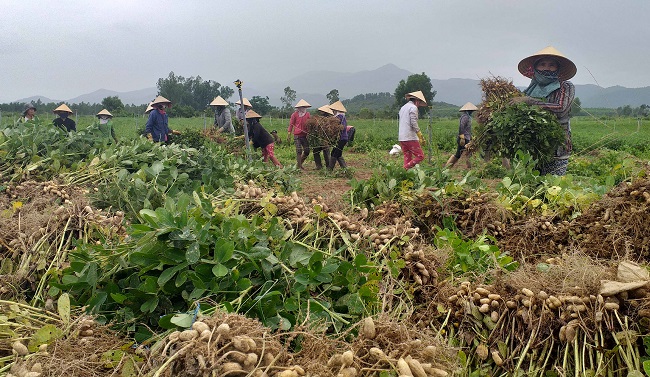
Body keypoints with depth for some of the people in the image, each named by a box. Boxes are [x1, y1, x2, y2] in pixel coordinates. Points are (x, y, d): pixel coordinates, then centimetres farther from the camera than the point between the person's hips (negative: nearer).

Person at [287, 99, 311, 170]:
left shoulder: (307, 114, 7)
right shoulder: (295, 114, -4)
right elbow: (291, 125, -1)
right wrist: (289, 135, -4)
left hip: (305, 135, 5)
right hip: (297, 135, -4)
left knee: (307, 151, 4)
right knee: (299, 151, -5)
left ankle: (300, 163, 24)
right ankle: (299, 167, 2)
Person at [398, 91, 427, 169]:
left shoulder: (403, 108, 22)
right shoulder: (413, 107, -6)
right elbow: (414, 123, -16)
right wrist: (421, 136, -13)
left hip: (401, 138, 9)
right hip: (410, 137, -9)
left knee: (407, 158, 10)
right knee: (420, 156, -6)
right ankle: (405, 169, -17)